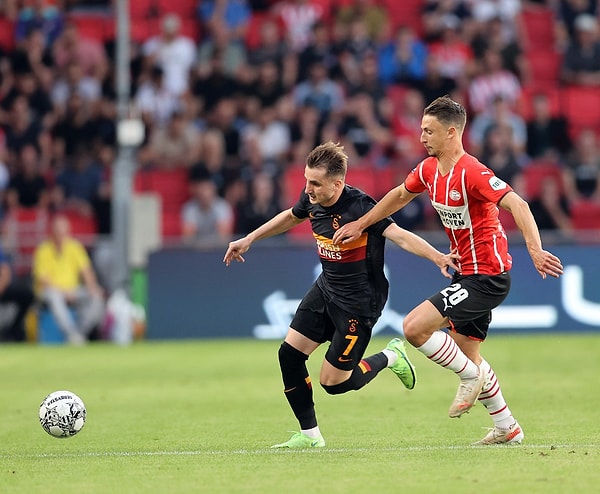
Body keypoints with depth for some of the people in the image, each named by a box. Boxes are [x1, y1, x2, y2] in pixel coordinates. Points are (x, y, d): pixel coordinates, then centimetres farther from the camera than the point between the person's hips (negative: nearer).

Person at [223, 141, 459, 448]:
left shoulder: (359, 207, -27)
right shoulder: (311, 200, -5)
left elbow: (401, 236, -34)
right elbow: (291, 217, 19)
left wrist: (438, 258, -49)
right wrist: (249, 239, 25)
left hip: (359, 301, -8)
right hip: (326, 288, 8)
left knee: (333, 382, -6)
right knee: (290, 353, -2)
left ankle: (390, 357, 22)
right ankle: (309, 435, 11)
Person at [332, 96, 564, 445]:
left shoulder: (472, 173, -22)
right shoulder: (429, 169, 5)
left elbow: (516, 204, -31)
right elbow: (400, 195, 24)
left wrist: (535, 250, -42)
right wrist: (360, 225, 25)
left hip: (487, 277, -9)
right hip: (466, 273, 9)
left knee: (414, 327, -17)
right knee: (467, 354, 15)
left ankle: (471, 376, 3)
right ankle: (507, 428, 27)